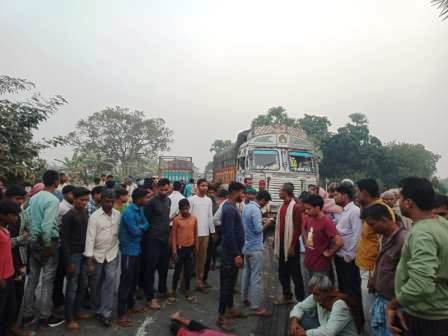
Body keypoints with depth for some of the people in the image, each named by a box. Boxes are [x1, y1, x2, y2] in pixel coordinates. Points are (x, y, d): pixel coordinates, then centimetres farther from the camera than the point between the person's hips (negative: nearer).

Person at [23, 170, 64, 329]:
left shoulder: (34, 198, 5)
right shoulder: (53, 200, -18)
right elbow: (47, 225, -24)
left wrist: (32, 237, 14)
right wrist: (47, 245, -14)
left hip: (33, 241, 7)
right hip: (48, 242, -7)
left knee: (32, 279, 16)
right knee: (47, 281, 4)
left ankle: (27, 315, 26)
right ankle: (44, 318, 15)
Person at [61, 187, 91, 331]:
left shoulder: (85, 213, 6)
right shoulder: (68, 216, -13)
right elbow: (64, 240, -14)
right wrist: (68, 262, -15)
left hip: (84, 254, 7)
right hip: (73, 254, -7)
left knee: (83, 285, 15)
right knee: (72, 287, 2)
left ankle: (76, 311, 31)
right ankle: (69, 319, 15)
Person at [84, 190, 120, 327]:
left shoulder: (118, 214, -3)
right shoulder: (95, 216, -13)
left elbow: (120, 232, 4)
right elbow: (90, 238, -15)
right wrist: (89, 260, -17)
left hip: (112, 253, 1)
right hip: (97, 254, -1)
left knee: (110, 280, -7)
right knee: (97, 283, 13)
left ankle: (105, 313, 1)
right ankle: (99, 309, 33)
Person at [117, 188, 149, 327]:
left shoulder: (140, 210, 7)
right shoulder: (129, 212, -21)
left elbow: (147, 225, 8)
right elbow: (135, 231, -21)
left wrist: (139, 227, -10)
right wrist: (141, 228, -4)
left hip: (137, 248, 8)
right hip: (129, 250, -8)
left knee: (134, 278, 18)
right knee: (126, 280, -3)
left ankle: (130, 304, 34)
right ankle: (122, 314, 6)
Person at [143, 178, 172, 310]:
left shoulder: (168, 201, 9)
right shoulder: (152, 202, -13)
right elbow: (146, 221, -11)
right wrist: (148, 236, -8)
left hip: (165, 239, 7)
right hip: (153, 240, -7)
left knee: (164, 266, 17)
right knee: (150, 268, 0)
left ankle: (162, 290, 36)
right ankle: (150, 298, 8)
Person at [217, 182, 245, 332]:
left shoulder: (232, 207, 10)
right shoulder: (229, 209, -21)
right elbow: (229, 234, -25)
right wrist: (236, 254, -22)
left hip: (234, 251, 10)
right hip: (231, 253, -10)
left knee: (231, 282, 20)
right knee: (227, 284, -1)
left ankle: (230, 309, 33)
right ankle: (221, 316, 10)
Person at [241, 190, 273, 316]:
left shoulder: (247, 207, 9)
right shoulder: (256, 210, -20)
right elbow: (258, 229, -23)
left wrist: (262, 222, 13)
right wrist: (267, 224, -7)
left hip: (246, 246, 10)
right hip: (255, 247, -10)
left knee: (247, 273, 19)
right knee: (256, 276, -4)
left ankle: (245, 298, 31)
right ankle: (257, 306, 0)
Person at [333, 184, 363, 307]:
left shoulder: (355, 211, -15)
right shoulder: (343, 212, 11)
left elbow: (357, 236, -19)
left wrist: (349, 256, -17)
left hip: (348, 258, -8)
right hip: (339, 256, 8)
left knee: (352, 289, 5)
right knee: (342, 287, 20)